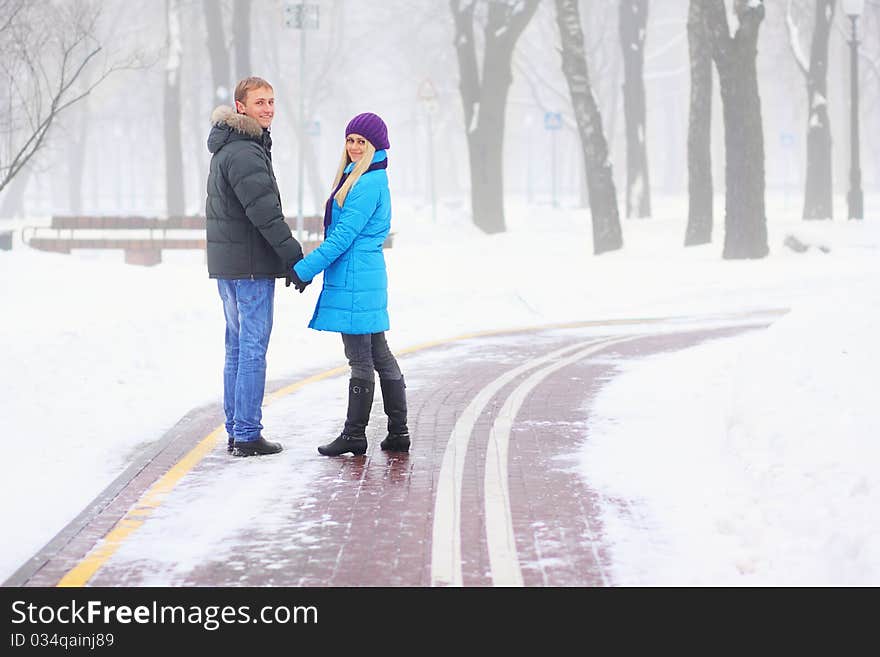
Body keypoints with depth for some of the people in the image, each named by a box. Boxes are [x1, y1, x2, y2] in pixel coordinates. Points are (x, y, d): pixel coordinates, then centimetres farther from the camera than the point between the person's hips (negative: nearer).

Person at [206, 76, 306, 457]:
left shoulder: (226, 149, 17)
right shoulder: (244, 153, -17)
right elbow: (264, 212, -22)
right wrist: (294, 256, -17)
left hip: (226, 262, 10)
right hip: (250, 264, -10)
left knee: (237, 347, 14)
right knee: (253, 348, -6)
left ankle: (236, 432, 19)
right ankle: (247, 436, -5)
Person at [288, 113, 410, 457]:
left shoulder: (369, 184, -15)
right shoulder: (359, 179, 17)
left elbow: (344, 235, -18)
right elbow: (339, 231, 21)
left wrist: (305, 269, -15)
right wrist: (310, 268, 18)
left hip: (355, 281, -10)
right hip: (363, 280, 10)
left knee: (360, 359, -2)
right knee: (379, 355, 11)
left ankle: (354, 435, 4)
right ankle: (398, 432, 15)